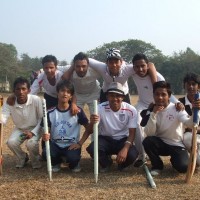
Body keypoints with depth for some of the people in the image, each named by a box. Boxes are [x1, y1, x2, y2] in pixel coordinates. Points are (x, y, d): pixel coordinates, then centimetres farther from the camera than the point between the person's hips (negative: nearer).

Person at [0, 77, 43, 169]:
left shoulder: (36, 100, -25)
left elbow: (42, 118, -15)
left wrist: (33, 132, -25)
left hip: (35, 128, -3)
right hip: (19, 129, 3)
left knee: (31, 143, -30)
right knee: (11, 142, -23)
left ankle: (35, 161, 4)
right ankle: (22, 158, 10)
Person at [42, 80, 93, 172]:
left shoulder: (78, 111, -8)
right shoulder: (50, 112, -2)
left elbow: (89, 129, -1)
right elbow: (45, 130, 2)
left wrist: (79, 143, -11)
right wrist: (45, 136, -22)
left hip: (72, 145, -2)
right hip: (56, 144, 2)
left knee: (73, 158, -34)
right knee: (46, 154, -30)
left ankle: (74, 164, 9)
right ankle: (56, 162, 10)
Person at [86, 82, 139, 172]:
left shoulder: (131, 110, -17)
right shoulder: (100, 108, -18)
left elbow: (132, 133, -12)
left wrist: (125, 148, -30)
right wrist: (92, 123, -45)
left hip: (123, 140, 0)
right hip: (105, 139, 1)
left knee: (132, 154, -31)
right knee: (92, 149, -30)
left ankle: (122, 164, 10)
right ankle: (106, 163, 7)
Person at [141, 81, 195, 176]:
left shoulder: (177, 109, -13)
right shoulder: (150, 111, -6)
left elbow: (189, 123, -32)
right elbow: (149, 134, -17)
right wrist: (154, 114, -27)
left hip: (177, 145, -2)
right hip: (160, 144, 2)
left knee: (183, 167, -26)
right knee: (148, 141, -29)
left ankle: (174, 159, 13)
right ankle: (157, 165, -3)